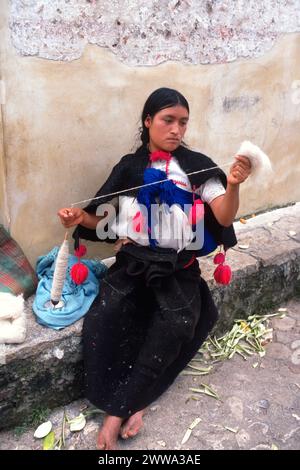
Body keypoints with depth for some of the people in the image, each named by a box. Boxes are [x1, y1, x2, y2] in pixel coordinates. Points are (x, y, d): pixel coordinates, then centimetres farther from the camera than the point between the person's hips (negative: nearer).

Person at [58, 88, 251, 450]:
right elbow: (104, 220, 11)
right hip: (132, 263, 1)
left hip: (178, 268, -1)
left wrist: (233, 185, -27)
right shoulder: (129, 167, 6)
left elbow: (224, 218, -8)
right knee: (100, 324, -24)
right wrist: (82, 218, -10)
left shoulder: (197, 166, 2)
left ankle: (119, 408, -11)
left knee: (176, 325, -27)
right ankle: (133, 403, -7)